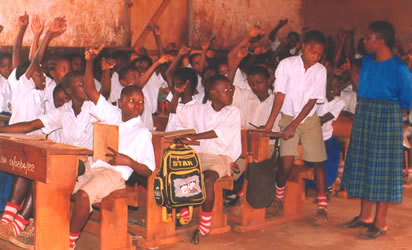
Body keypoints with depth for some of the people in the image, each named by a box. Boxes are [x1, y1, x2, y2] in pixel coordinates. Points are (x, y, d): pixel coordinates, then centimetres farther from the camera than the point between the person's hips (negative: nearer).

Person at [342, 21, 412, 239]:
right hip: (364, 120, 8)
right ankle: (365, 216, 27)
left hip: (386, 121, -8)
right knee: (364, 165, 14)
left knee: (383, 168, -1)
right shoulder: (367, 61, 6)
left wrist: (385, 107, -2)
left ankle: (380, 223, 8)